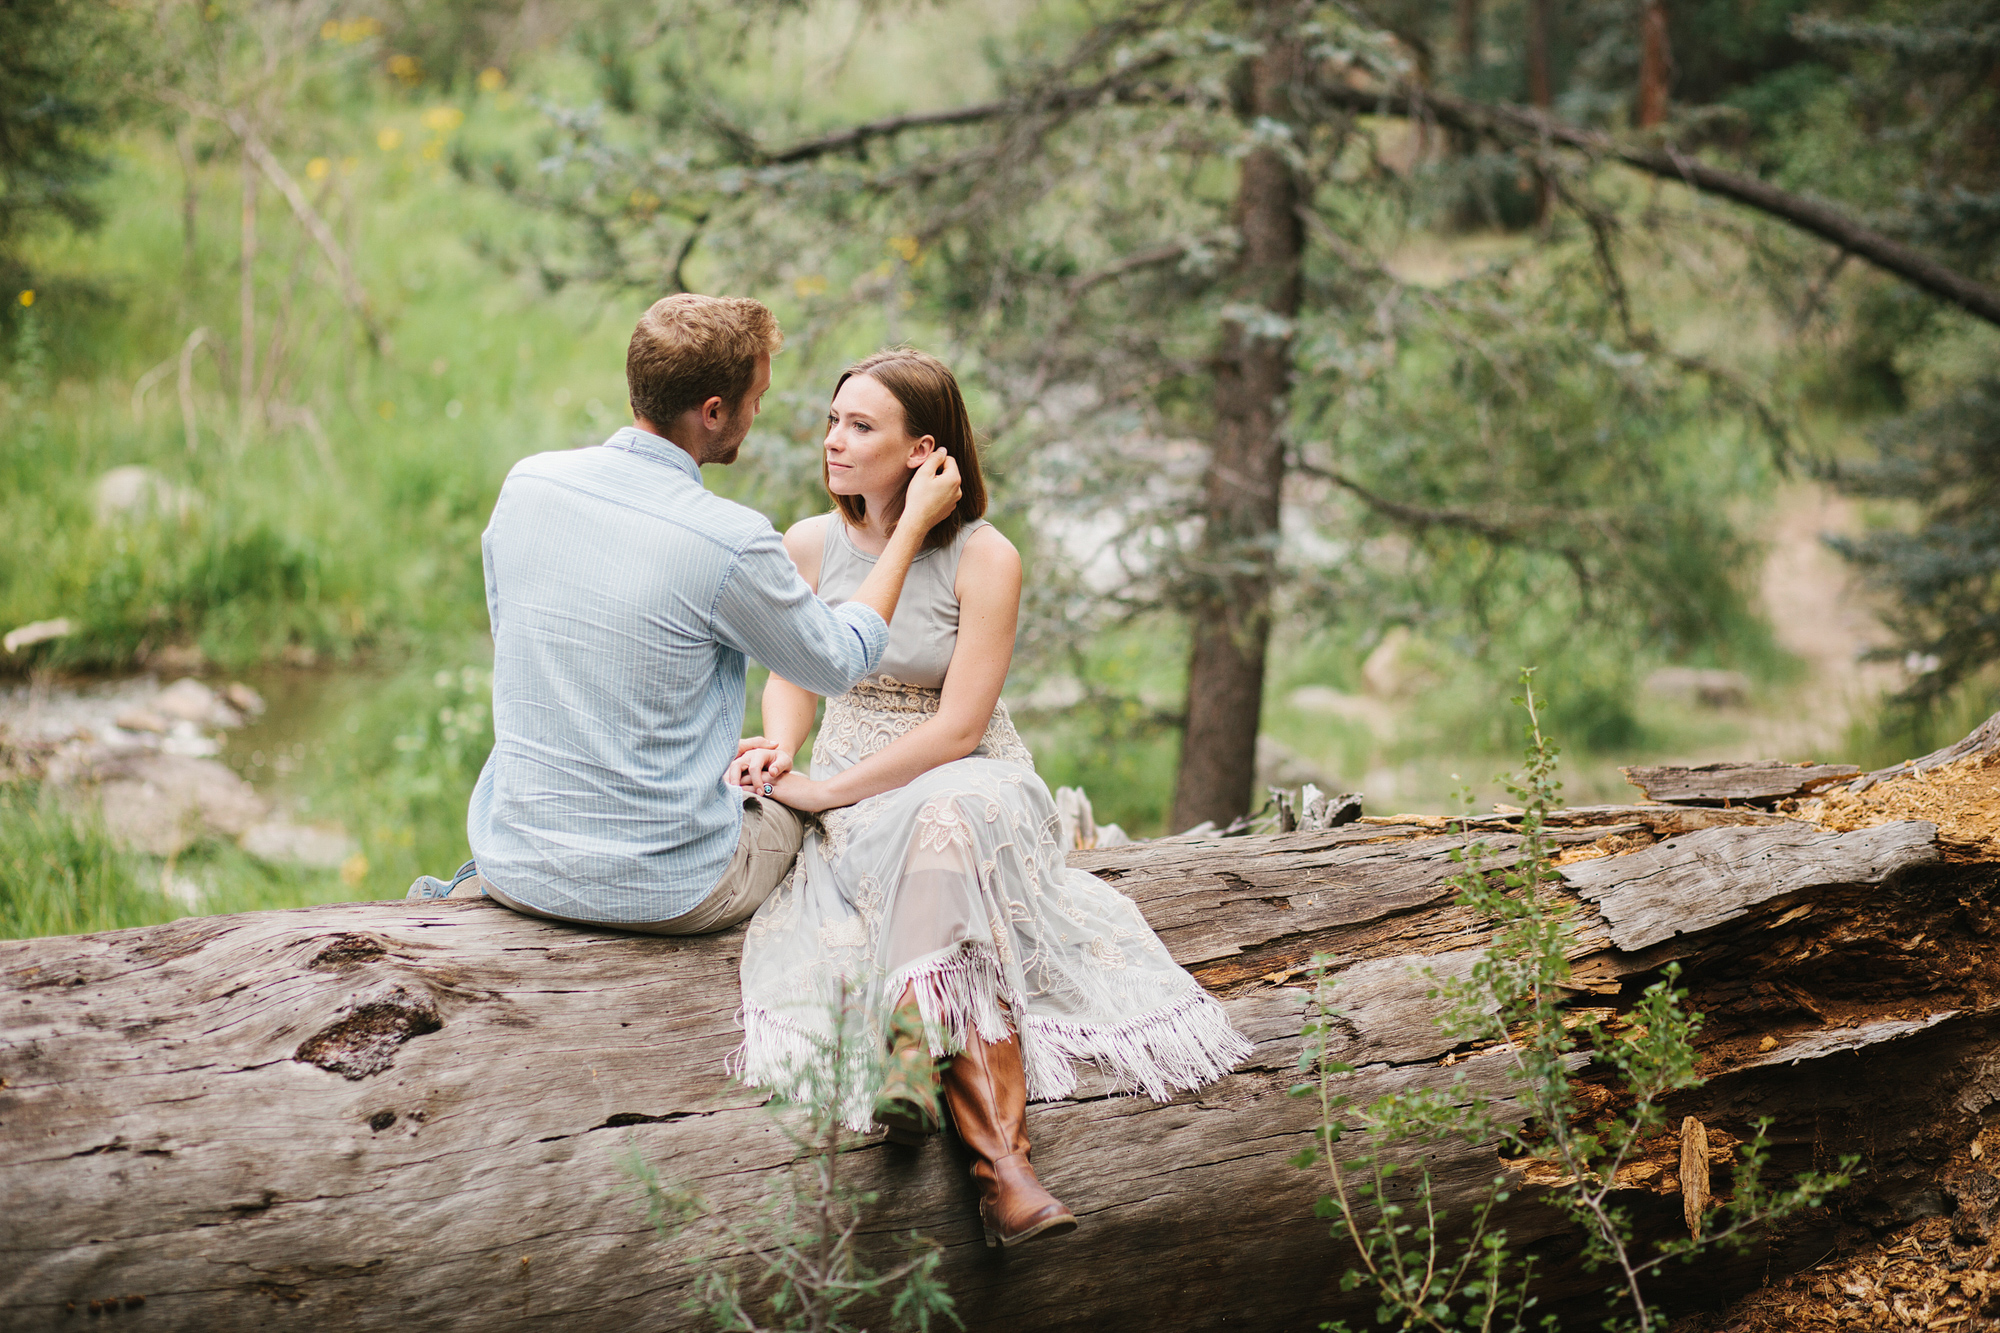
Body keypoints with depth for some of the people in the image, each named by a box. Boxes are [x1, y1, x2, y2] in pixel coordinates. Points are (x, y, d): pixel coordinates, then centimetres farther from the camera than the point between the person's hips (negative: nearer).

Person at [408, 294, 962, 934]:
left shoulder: (526, 482, -4)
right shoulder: (731, 543, -21)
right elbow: (840, 660, -2)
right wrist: (915, 525, 8)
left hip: (516, 858, 5)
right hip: (664, 892, -5)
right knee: (798, 808, 26)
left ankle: (478, 889, 14)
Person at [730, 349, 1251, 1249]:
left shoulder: (985, 559, -9)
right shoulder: (809, 547, 3)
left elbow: (957, 728, -13)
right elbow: (791, 678, 12)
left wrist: (826, 791, -18)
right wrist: (779, 749, -12)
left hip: (973, 783, -2)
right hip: (856, 807, 2)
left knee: (947, 824, -39)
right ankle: (998, 1151, -49)